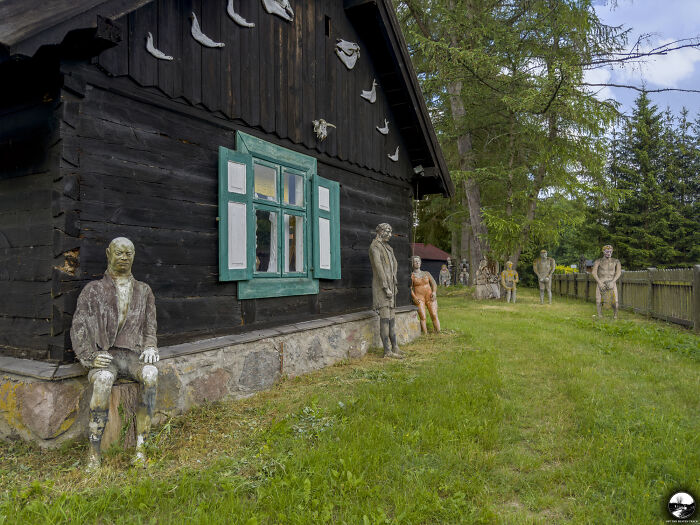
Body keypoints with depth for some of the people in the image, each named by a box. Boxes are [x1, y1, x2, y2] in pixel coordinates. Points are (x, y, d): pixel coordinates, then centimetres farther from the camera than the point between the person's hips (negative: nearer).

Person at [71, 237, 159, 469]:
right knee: (104, 379, -37)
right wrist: (90, 357, -13)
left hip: (133, 355, 2)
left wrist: (150, 347, -6)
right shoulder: (93, 290, 8)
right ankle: (94, 452, -28)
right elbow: (78, 328, 1)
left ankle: (140, 447, -30)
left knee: (151, 373, -33)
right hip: (104, 357, -1)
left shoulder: (143, 291, 15)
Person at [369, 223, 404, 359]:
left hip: (390, 285, 9)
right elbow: (378, 267, -18)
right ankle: (387, 351, -10)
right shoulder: (375, 247, -10)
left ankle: (395, 347, 17)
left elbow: (394, 264, 25)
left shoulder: (388, 248, 18)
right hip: (381, 286, -9)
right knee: (385, 318, -11)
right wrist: (386, 288, -22)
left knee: (392, 317, 11)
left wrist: (394, 285, 17)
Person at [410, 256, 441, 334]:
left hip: (430, 297, 3)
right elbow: (410, 288, -1)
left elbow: (433, 283, 11)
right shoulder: (411, 276, 5)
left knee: (434, 315, -9)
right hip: (419, 298, -3)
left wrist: (434, 292, -7)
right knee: (422, 317, -13)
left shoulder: (427, 273, 16)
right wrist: (414, 298, -15)